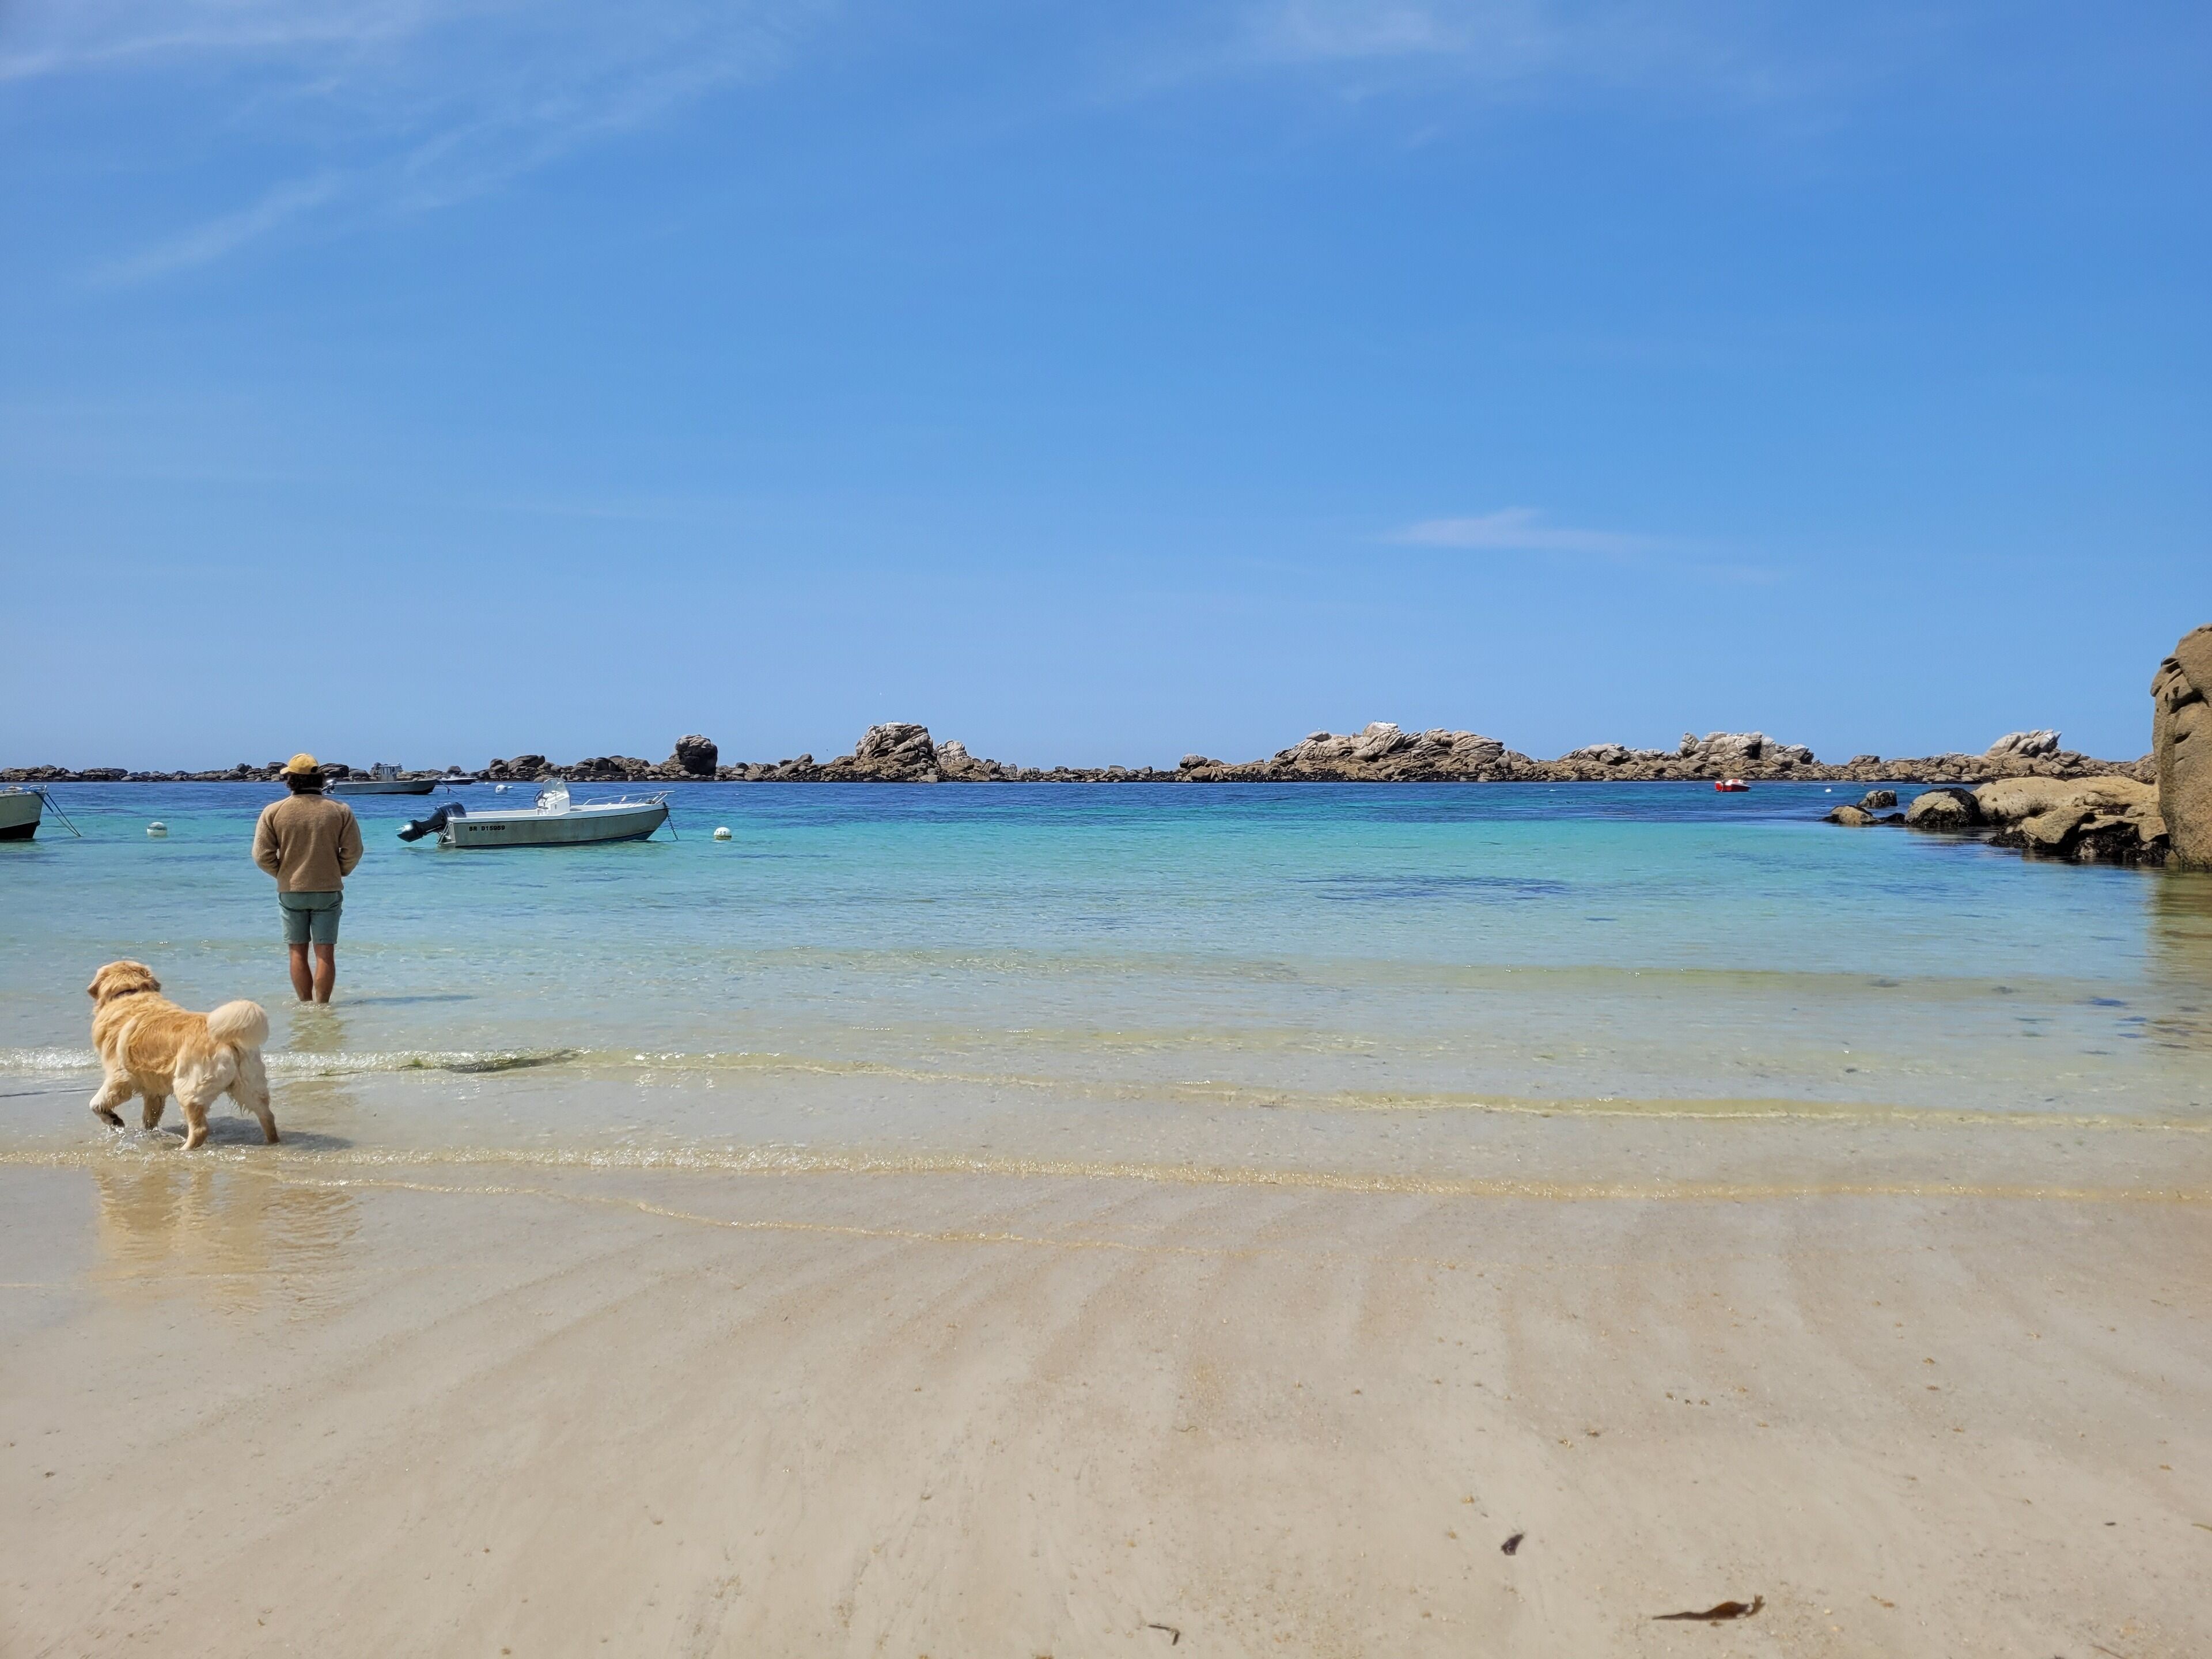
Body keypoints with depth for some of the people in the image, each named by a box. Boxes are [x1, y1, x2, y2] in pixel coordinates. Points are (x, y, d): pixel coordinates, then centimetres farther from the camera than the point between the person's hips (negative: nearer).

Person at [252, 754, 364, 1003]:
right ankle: (322, 1006, 0)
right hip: (329, 890, 0)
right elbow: (353, 852, -4)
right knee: (325, 953, 2)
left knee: (298, 952, 10)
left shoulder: (273, 812, -4)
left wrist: (283, 874, 11)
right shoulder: (340, 811, -3)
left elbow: (262, 855, -5)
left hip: (290, 891, 0)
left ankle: (305, 1005, 12)